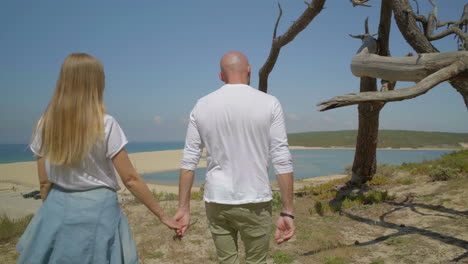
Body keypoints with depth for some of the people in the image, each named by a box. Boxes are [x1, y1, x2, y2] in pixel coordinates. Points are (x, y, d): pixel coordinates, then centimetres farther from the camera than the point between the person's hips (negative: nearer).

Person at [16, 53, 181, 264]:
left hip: (58, 208, 4)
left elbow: (44, 182, 4)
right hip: (97, 210, -3)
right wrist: (162, 215, -5)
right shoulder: (105, 125, -14)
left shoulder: (45, 124, -3)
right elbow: (130, 179, -13)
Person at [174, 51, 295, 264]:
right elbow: (282, 161, -10)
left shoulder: (202, 106, 2)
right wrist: (287, 212, -5)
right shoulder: (268, 103, -5)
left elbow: (188, 161, -1)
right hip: (254, 203, -2)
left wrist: (184, 209, 4)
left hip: (216, 201, 3)